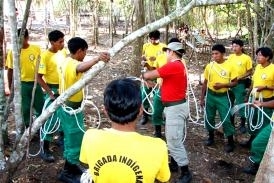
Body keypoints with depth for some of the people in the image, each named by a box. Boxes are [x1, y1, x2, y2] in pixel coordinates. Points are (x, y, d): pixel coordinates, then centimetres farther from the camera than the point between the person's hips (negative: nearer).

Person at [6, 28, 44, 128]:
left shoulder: (37, 49, -5)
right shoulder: (12, 52, -7)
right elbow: (10, 70, 0)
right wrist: (10, 86, 2)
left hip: (35, 83, 1)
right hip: (21, 85, -1)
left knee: (41, 108, 10)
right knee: (25, 109, 9)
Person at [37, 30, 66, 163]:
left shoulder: (63, 52, 1)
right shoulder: (45, 56, -18)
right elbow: (39, 78, -18)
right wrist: (50, 93, -23)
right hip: (52, 89, -6)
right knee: (51, 119, -7)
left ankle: (62, 138, 37)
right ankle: (44, 149, 1)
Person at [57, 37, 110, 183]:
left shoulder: (66, 61, 6)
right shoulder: (73, 64, -25)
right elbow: (81, 68, -51)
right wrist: (98, 58, -67)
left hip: (66, 106, 10)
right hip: (72, 109, -10)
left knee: (70, 138, 22)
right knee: (75, 140, 3)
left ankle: (71, 166, 37)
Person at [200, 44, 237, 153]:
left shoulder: (229, 66, -8)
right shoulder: (209, 66, 0)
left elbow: (234, 83, -5)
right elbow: (205, 83, 6)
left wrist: (222, 85, -21)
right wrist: (202, 98, 6)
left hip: (223, 96, -3)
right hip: (210, 95, 3)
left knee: (226, 119, -1)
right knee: (208, 117, 12)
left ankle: (230, 142, 14)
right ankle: (211, 137, 32)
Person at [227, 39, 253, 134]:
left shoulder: (246, 58, -8)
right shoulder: (230, 57, 5)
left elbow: (249, 72, -7)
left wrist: (239, 77, -19)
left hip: (240, 84, -5)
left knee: (240, 104, 1)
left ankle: (243, 124, 15)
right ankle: (231, 122, 27)